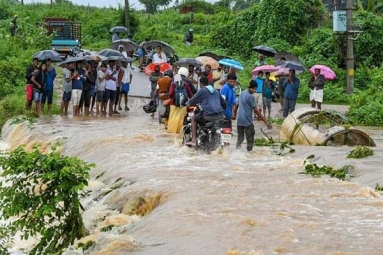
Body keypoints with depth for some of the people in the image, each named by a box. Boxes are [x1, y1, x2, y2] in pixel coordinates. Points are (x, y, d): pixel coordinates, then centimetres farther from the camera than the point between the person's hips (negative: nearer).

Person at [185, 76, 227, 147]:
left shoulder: (202, 91, 4)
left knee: (193, 118, 19)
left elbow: (192, 101, 11)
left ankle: (193, 140, 9)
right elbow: (224, 103, 28)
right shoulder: (216, 91, 22)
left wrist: (188, 104, 33)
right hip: (220, 116, 5)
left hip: (209, 117, -5)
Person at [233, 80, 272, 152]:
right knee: (250, 140, 3)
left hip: (239, 121, 7)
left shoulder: (241, 93, 9)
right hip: (248, 122, -7)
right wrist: (266, 122, -16)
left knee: (240, 138, 13)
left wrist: (234, 115, 38)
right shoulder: (250, 97, -15)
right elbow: (256, 111, -16)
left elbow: (237, 105, 21)